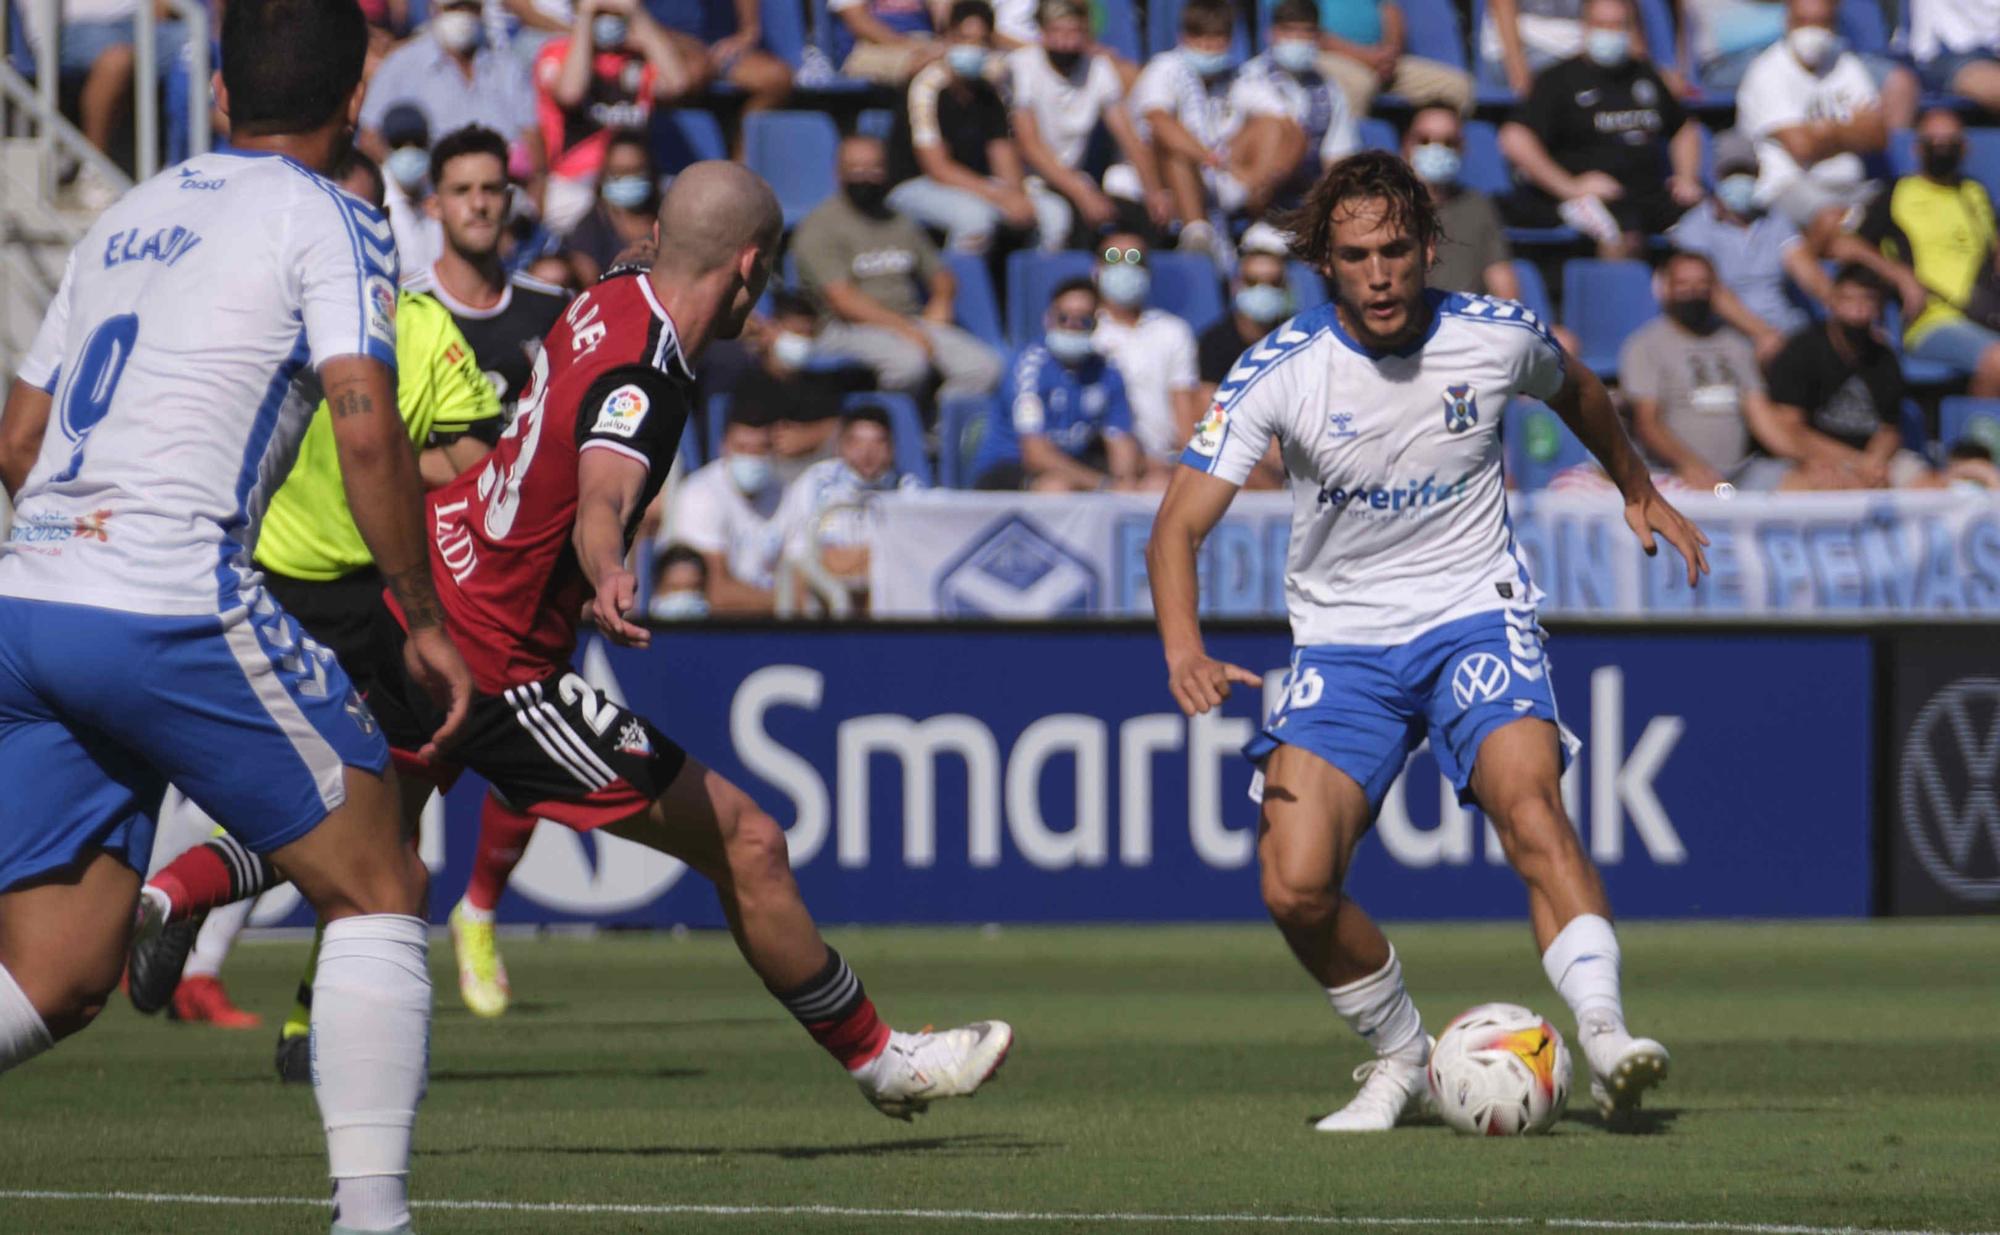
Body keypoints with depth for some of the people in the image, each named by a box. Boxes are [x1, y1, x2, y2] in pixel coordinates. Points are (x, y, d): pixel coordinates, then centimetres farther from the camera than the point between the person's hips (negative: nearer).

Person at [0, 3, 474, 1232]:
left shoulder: (126, 219, 23)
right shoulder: (327, 221, 2)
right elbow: (368, 429, -10)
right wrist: (426, 621, -2)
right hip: (169, 609, -7)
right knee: (378, 889, 6)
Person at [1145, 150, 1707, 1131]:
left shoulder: (1495, 336, -7)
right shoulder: (1282, 370, -13)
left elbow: (1572, 390, 19)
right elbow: (1178, 526, -16)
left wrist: (1639, 490, 33)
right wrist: (1186, 653, -34)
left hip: (1475, 613, -1)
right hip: (1342, 638, 1)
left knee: (1528, 802, -30)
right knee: (1295, 888, -14)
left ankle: (1604, 1036, -37)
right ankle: (1400, 1061, 10)